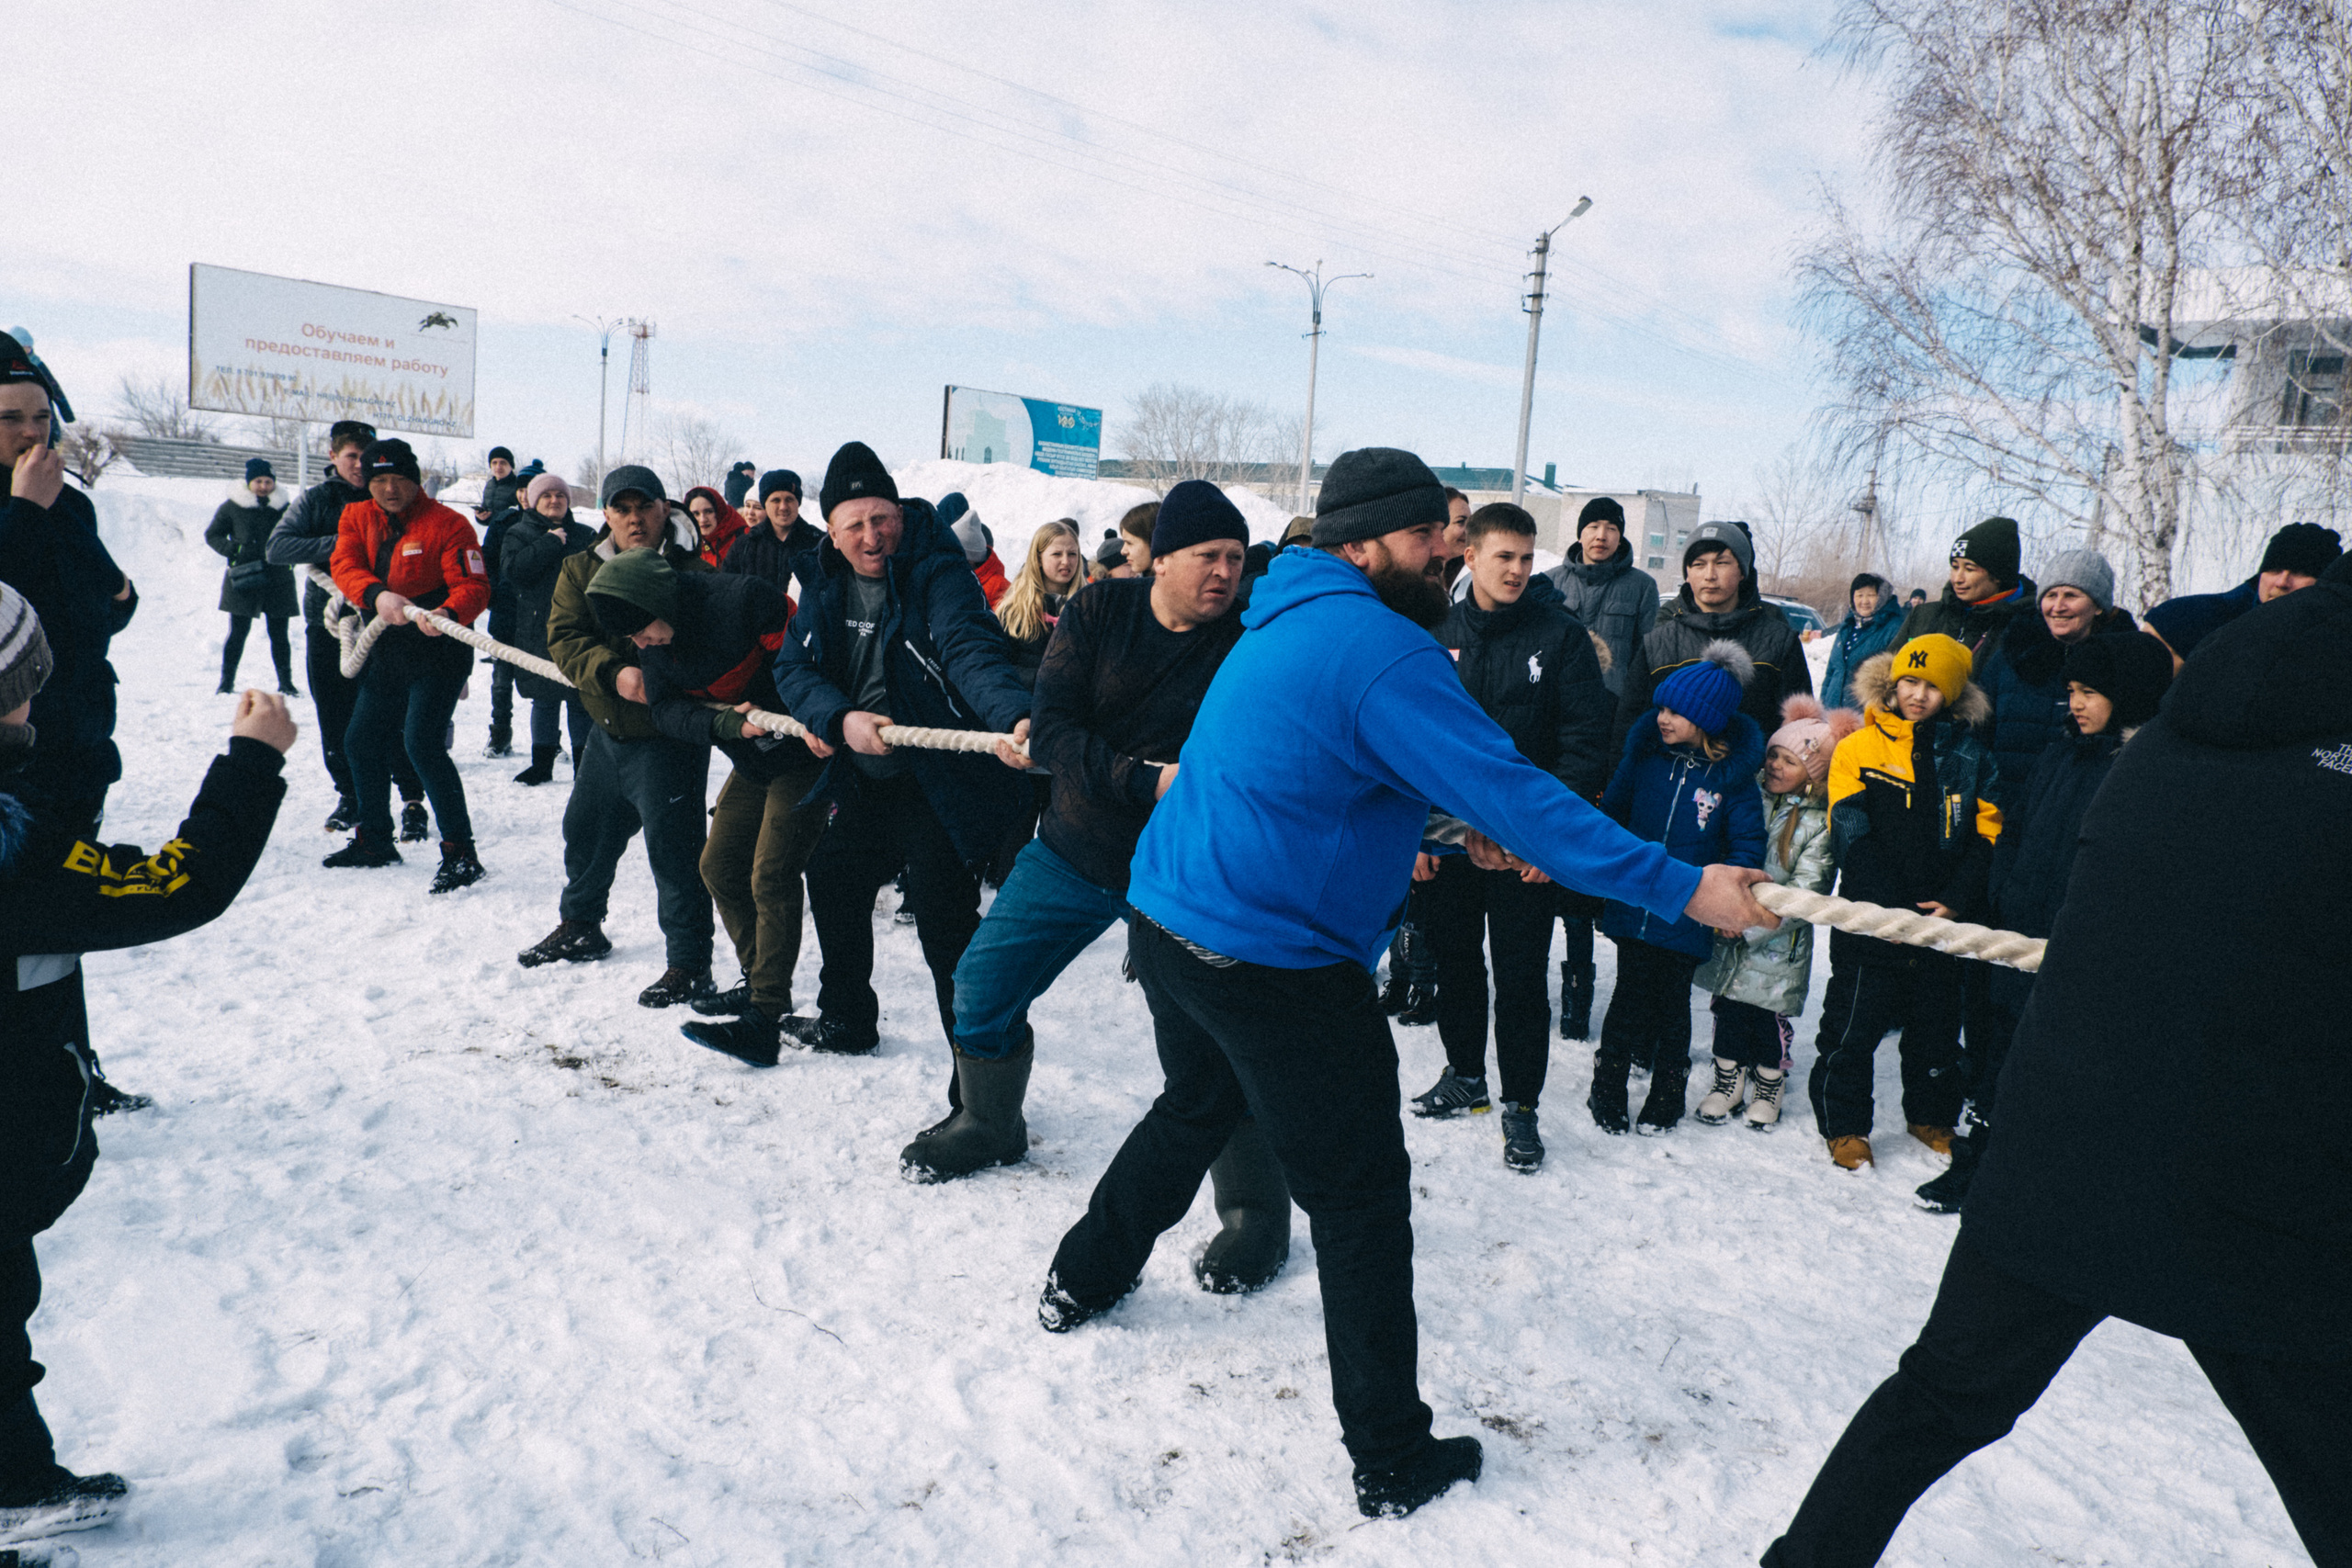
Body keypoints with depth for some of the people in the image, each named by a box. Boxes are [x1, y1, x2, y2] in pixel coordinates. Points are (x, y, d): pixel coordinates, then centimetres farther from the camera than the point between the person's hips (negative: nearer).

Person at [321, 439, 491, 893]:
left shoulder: (447, 524, -9)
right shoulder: (357, 518, 9)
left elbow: (473, 587, -18)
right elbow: (345, 566, -7)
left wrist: (447, 614, -39)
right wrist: (377, 594, -28)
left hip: (438, 651, -7)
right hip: (386, 652, 8)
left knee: (422, 744, -20)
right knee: (362, 742, 16)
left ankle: (461, 852, -16)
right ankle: (374, 840, 35)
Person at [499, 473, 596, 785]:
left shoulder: (586, 536, 11)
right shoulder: (519, 534, 8)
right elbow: (513, 569, -11)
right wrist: (550, 543, -12)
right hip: (538, 633, 0)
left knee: (581, 700, 0)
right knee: (544, 700, 7)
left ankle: (584, 764, 8)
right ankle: (542, 763, 16)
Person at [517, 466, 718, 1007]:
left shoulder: (695, 573, -12)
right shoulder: (580, 570, 4)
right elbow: (563, 637, -7)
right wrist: (614, 673, -24)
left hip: (669, 735, -7)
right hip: (608, 729, 7)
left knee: (673, 847, -8)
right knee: (586, 830, 22)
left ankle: (689, 963, 3)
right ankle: (580, 927, 45)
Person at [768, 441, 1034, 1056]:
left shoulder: (939, 573, -19)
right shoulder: (826, 582, 2)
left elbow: (971, 650, -36)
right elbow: (795, 666, -2)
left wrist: (1016, 716, -56)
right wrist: (840, 718, -23)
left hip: (939, 782, -8)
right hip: (866, 782, 8)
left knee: (944, 920, -14)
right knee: (832, 884, 23)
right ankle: (846, 1021, 45)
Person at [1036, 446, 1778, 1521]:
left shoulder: (1289, 621, 10)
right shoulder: (1379, 646, -20)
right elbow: (1510, 790, -23)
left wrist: (1468, 825, 13)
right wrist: (1682, 888, -19)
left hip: (1166, 918, 10)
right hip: (1273, 962, -9)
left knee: (1195, 1108, 33)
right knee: (1362, 1200, 3)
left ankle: (1081, 1283, 49)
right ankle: (1392, 1463, 14)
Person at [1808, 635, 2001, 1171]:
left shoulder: (1969, 755, 6)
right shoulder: (1859, 749, -3)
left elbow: (1987, 833, 4)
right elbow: (1851, 836, -10)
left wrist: (1955, 901, -9)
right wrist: (1887, 907, -18)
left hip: (1943, 921, 3)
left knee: (1937, 1026, 16)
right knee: (1853, 1026, 1)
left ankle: (1932, 1117, 35)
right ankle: (1843, 1124, 17)